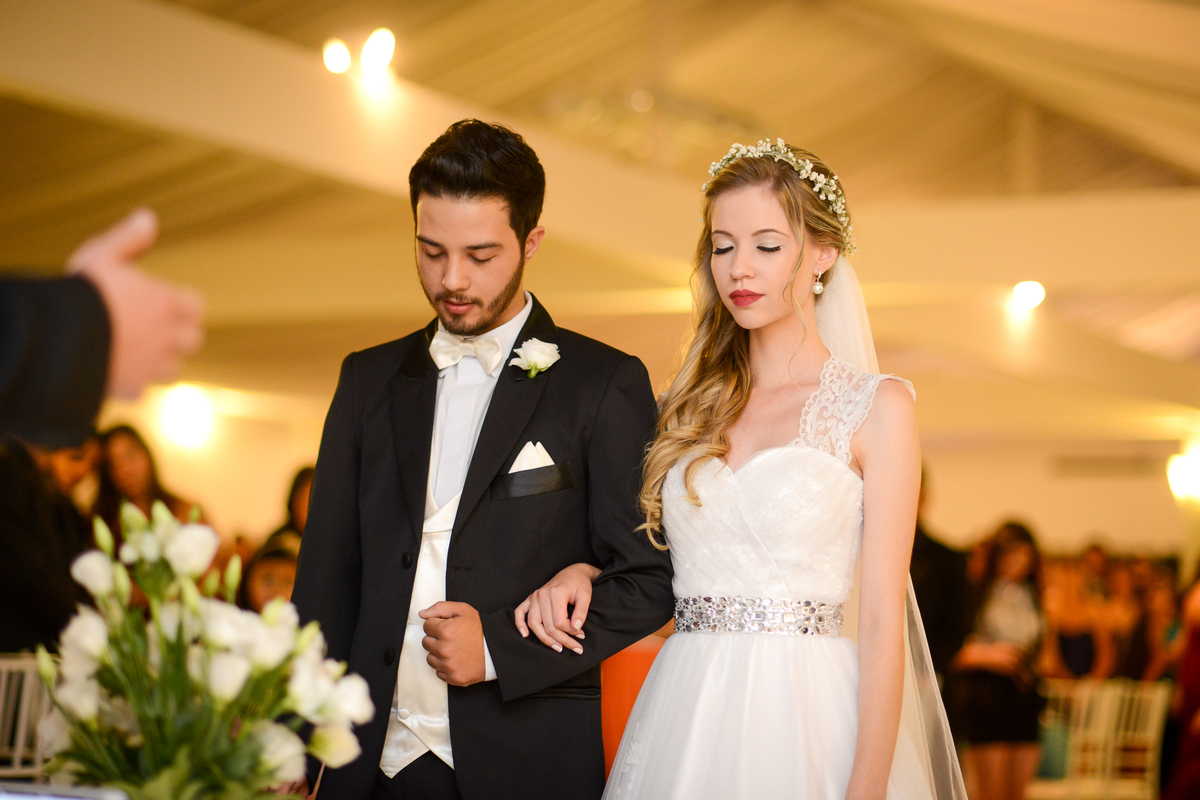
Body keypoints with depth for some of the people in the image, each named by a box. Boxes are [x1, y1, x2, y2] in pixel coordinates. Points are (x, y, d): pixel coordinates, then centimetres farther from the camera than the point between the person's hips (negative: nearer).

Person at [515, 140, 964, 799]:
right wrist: (581, 572, -1)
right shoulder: (694, 405, 11)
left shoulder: (877, 407, -3)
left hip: (805, 720, -4)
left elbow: (882, 619, -8)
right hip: (684, 717, 4)